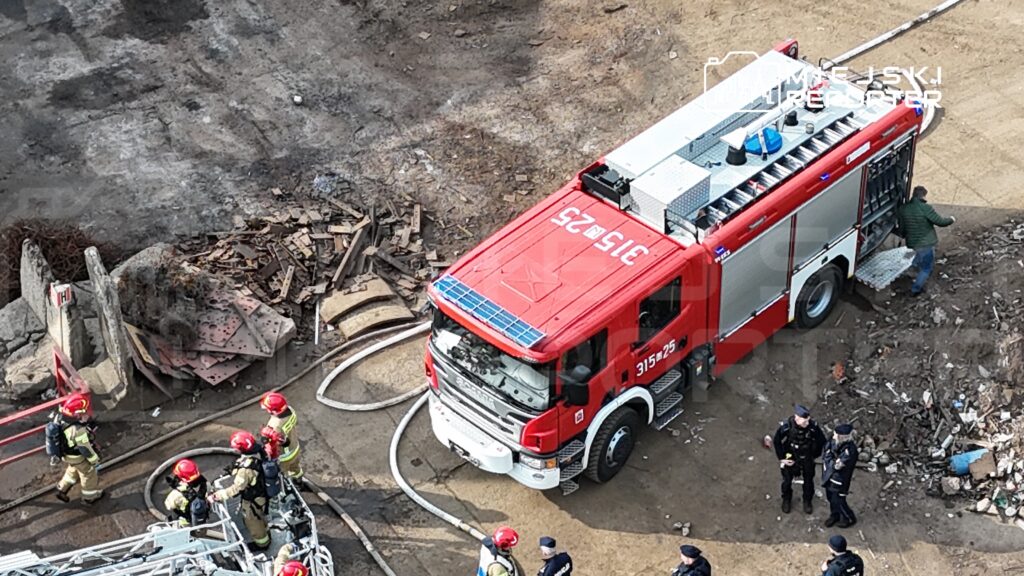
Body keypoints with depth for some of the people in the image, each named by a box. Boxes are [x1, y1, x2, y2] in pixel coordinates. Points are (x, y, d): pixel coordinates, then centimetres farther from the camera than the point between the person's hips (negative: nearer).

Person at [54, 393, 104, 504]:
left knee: (73, 471, 35)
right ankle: (90, 497, 44)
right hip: (79, 457, -7)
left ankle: (62, 490, 48)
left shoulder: (59, 417, -22)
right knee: (88, 475, 22)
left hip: (66, 453, 7)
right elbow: (85, 448, -28)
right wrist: (94, 459, -9)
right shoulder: (78, 430, -43)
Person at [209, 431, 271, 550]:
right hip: (261, 493, 7)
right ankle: (265, 535, 59)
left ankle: (262, 543, 46)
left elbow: (236, 489, -39)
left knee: (253, 522, 21)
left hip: (252, 500, -7)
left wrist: (216, 496, -37)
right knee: (260, 518, 34)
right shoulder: (258, 453, -16)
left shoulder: (246, 468, -42)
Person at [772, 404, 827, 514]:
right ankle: (786, 500, 48)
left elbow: (821, 441, -10)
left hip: (807, 458, 1)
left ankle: (807, 501, 46)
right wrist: (782, 458, -10)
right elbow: (776, 441, -13)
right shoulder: (786, 427, -31)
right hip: (790, 458, -1)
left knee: (808, 480, 19)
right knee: (787, 480, 19)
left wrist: (814, 455, -2)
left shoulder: (813, 426, -30)